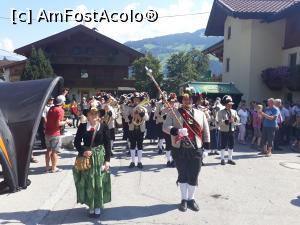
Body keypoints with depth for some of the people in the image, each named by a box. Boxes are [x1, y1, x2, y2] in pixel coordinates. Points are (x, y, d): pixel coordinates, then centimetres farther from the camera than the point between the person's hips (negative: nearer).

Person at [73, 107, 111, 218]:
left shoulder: (104, 127, -3)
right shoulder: (82, 126, 1)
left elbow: (107, 144, -3)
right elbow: (76, 142, 4)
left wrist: (107, 160, -7)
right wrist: (83, 151, -14)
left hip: (100, 157, -1)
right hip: (86, 157, 1)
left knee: (99, 181, 4)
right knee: (88, 182, 6)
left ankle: (98, 206, 20)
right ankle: (91, 206, 23)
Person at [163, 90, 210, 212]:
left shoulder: (200, 113, 9)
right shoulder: (173, 113, 2)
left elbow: (206, 130, 11)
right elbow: (165, 127, -8)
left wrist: (206, 144, 6)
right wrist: (176, 131, -26)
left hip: (196, 150, 1)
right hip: (179, 150, -1)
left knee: (193, 176, 7)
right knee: (182, 175, 11)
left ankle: (191, 199, 26)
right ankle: (184, 199, 26)